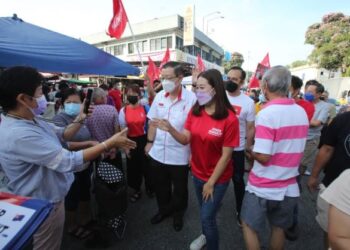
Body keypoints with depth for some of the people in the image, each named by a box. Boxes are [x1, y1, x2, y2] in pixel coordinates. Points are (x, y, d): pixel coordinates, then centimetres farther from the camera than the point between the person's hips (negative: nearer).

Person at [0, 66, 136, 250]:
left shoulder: (29, 120, -2)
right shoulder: (18, 134, -35)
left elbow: (61, 135, 7)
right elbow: (69, 161, -36)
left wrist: (80, 118, -9)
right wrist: (110, 143, -32)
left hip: (48, 198, 9)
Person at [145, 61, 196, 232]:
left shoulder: (191, 98, -15)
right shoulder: (159, 96, 0)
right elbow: (152, 121, 7)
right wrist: (150, 142, 7)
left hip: (179, 154, -4)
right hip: (158, 152, 4)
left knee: (179, 189, 19)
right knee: (159, 186, 22)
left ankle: (178, 214, 46)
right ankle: (163, 209, 49)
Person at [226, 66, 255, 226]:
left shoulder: (248, 102, -8)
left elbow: (250, 128, -3)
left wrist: (248, 148, -2)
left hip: (237, 149, -1)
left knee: (238, 180, 14)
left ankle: (240, 211, 35)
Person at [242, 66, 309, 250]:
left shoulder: (267, 113, -22)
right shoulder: (302, 112, 1)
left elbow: (263, 157, -25)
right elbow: (292, 146, 12)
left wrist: (251, 153, -4)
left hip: (262, 187, -6)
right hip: (289, 187, 7)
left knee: (249, 226, 15)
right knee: (278, 228, 24)